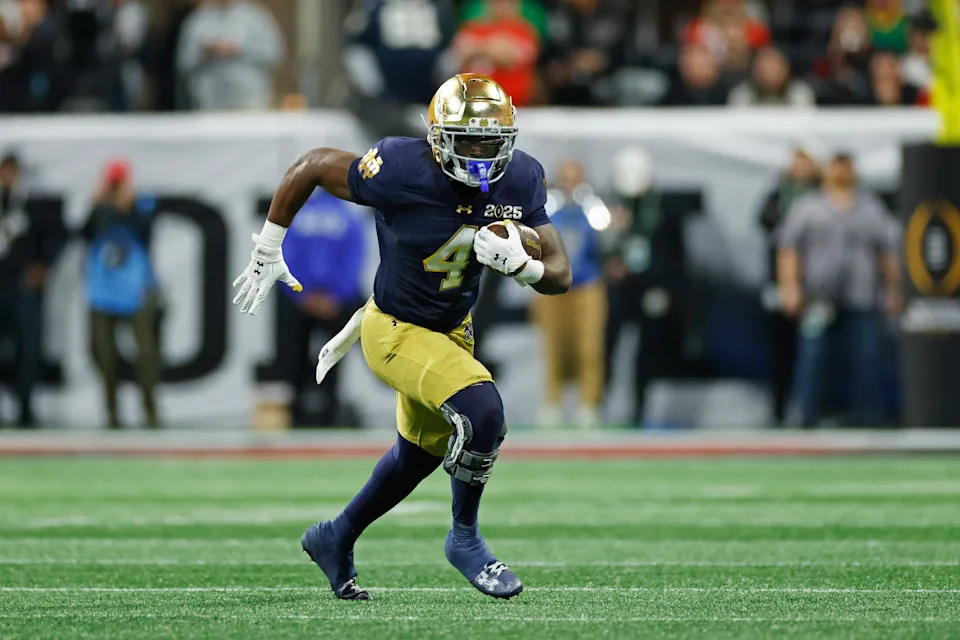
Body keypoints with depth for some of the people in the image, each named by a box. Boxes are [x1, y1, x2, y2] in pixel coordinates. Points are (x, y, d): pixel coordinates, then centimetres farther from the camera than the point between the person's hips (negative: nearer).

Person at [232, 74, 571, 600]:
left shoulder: (519, 181, -14)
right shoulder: (403, 174, -30)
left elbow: (559, 276, -8)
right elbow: (312, 167, -14)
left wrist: (519, 264, -32)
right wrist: (267, 253, -6)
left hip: (452, 329, 7)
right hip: (397, 332, -7)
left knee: (420, 453, 24)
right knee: (482, 411, -27)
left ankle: (335, 540, 47)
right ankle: (465, 538, -3)